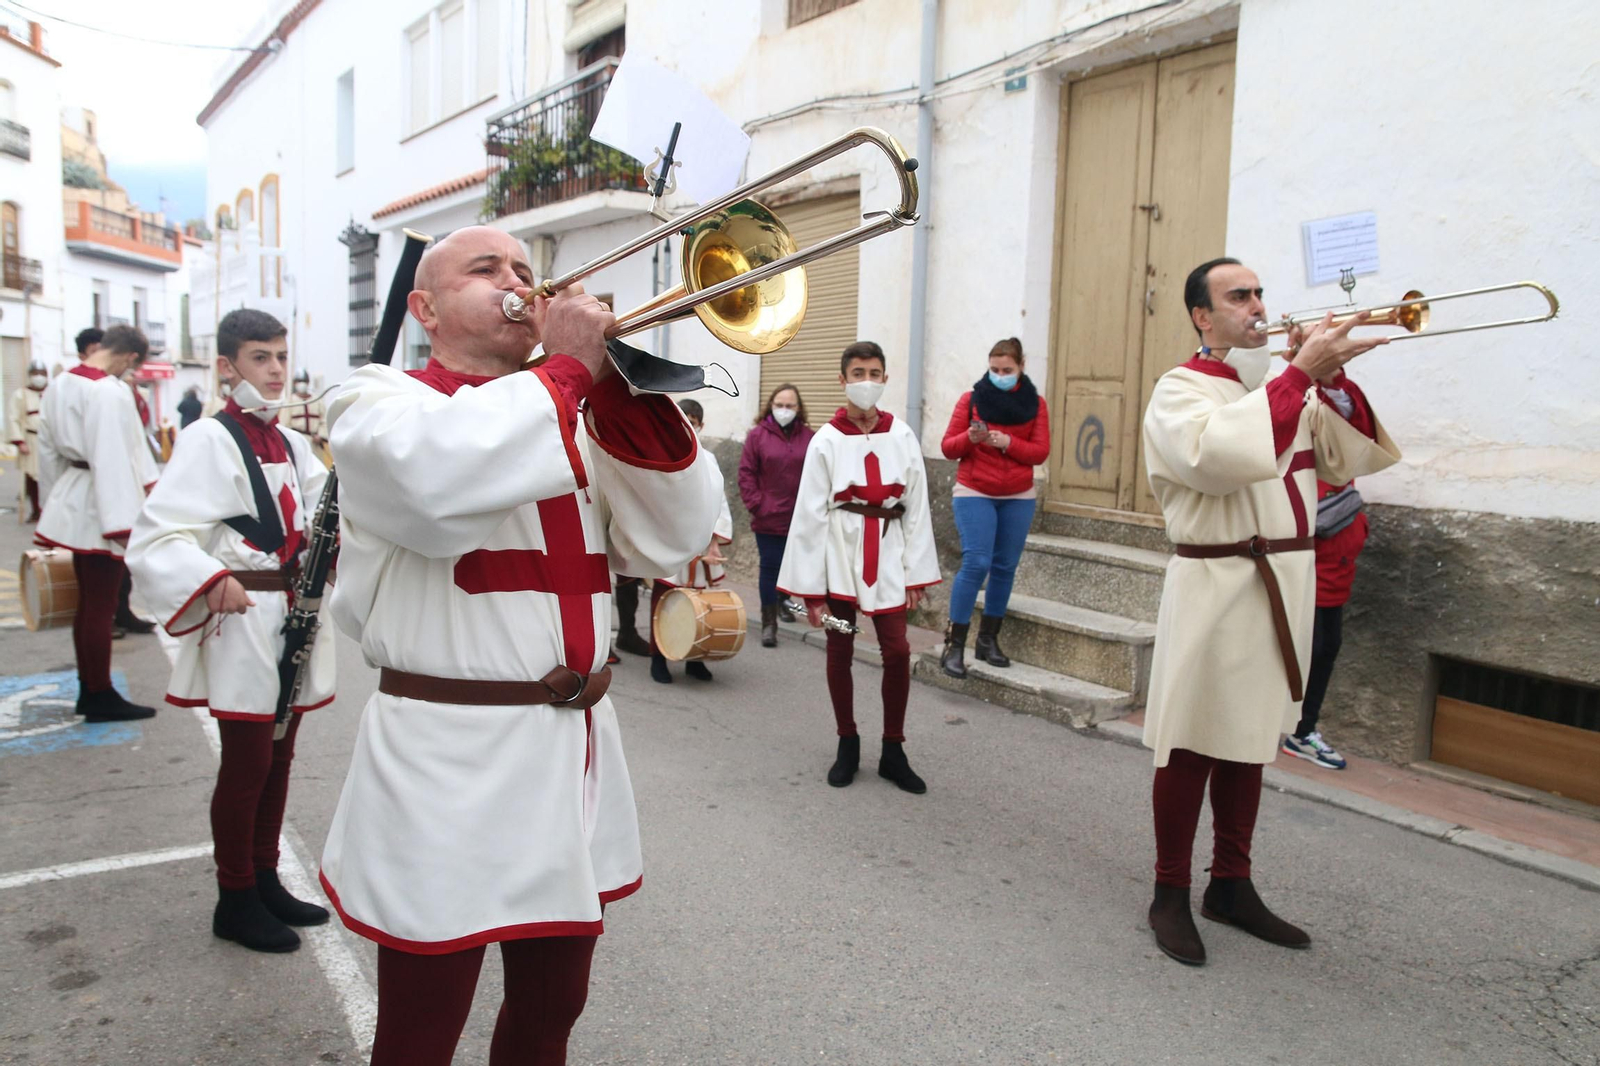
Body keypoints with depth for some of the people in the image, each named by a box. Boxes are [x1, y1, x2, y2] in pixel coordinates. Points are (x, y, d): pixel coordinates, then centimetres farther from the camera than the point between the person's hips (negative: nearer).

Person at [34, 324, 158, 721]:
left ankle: (88, 689, 25)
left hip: (71, 501, 9)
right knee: (101, 607, 0)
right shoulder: (111, 392, -19)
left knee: (87, 602, 16)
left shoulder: (59, 386, 9)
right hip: (100, 506, -9)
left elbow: (48, 448, 16)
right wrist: (123, 523, -23)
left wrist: (53, 500, 25)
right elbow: (113, 459, -23)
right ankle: (100, 698, 9)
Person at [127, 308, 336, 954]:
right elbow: (156, 536, -19)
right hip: (243, 619, -7)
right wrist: (211, 580, -35)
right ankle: (235, 901, 18)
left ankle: (265, 881, 30)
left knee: (277, 760, 15)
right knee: (246, 766, 2)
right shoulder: (211, 440, -11)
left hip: (292, 617, 7)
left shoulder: (291, 444, 11)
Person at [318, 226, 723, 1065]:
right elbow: (437, 478, -28)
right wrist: (565, 366, -16)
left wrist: (619, 389, -8)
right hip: (449, 756, -5)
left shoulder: (574, 417, 15)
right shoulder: (381, 400, -2)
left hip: (577, 747, 6)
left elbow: (672, 538, 1)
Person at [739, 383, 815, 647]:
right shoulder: (757, 435, -3)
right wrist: (756, 505, -8)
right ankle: (769, 623, 8)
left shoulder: (811, 438, -3)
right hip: (768, 518, -1)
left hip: (801, 519, 2)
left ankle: (784, 601, 44)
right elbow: (746, 474, -2)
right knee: (770, 568, 2)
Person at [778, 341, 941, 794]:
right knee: (840, 651, 9)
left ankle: (893, 752, 14)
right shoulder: (826, 441, -6)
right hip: (840, 551, -1)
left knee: (897, 651, -2)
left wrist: (916, 573, 1)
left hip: (887, 552, 1)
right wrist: (810, 587, -7)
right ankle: (847, 745, 26)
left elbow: (916, 508, 4)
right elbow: (810, 514, -6)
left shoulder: (902, 437, 1)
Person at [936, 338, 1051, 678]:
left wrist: (1007, 442, -17)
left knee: (1005, 567, 5)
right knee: (976, 563, -12)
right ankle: (954, 643, -7)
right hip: (974, 494, -3)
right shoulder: (971, 399, 0)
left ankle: (988, 639, 17)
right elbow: (948, 447, -1)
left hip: (1018, 498, 3)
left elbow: (1041, 452, -2)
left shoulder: (1034, 403, 5)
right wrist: (970, 437, -21)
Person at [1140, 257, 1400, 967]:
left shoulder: (1286, 389, 17)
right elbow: (1220, 454, -26)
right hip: (1213, 586, -7)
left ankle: (1231, 886, 26)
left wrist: (1332, 378, -3)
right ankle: (1170, 895, 12)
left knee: (1249, 737, 14)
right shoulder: (1181, 390, -5)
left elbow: (1354, 457, 9)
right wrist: (1300, 373, -21)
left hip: (1282, 585, 7)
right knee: (1192, 743, -1)